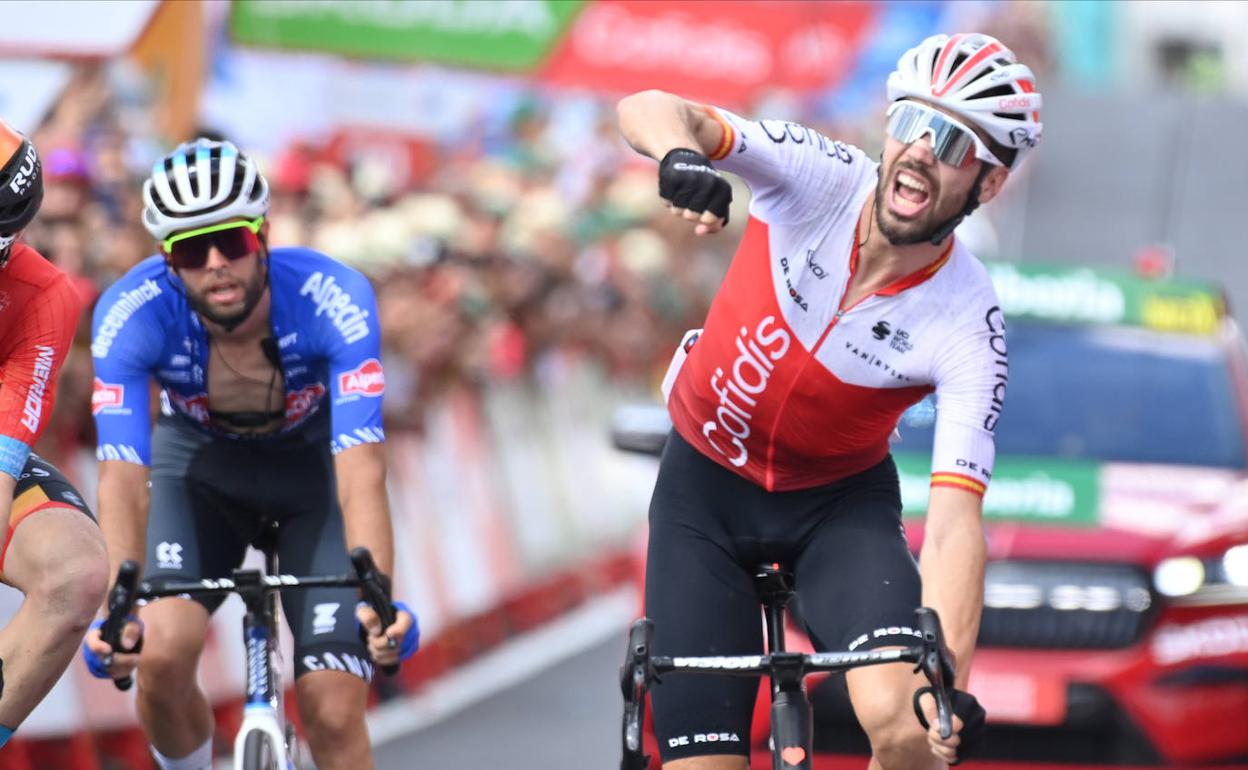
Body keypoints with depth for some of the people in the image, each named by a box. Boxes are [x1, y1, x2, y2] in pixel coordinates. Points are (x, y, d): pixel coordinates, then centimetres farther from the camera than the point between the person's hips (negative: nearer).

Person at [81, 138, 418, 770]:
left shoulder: (332, 299, -35)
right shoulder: (131, 315, -32)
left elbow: (362, 471, -41)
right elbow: (123, 479, -37)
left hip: (313, 462, -1)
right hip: (200, 463, 1)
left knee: (333, 714, -14)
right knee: (162, 655, -24)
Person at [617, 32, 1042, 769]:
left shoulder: (968, 328, -25)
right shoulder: (821, 175, -23)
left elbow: (954, 524, -30)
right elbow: (649, 109, -33)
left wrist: (952, 685, -46)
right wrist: (680, 152, -58)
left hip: (840, 501, -1)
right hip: (706, 486, 1)